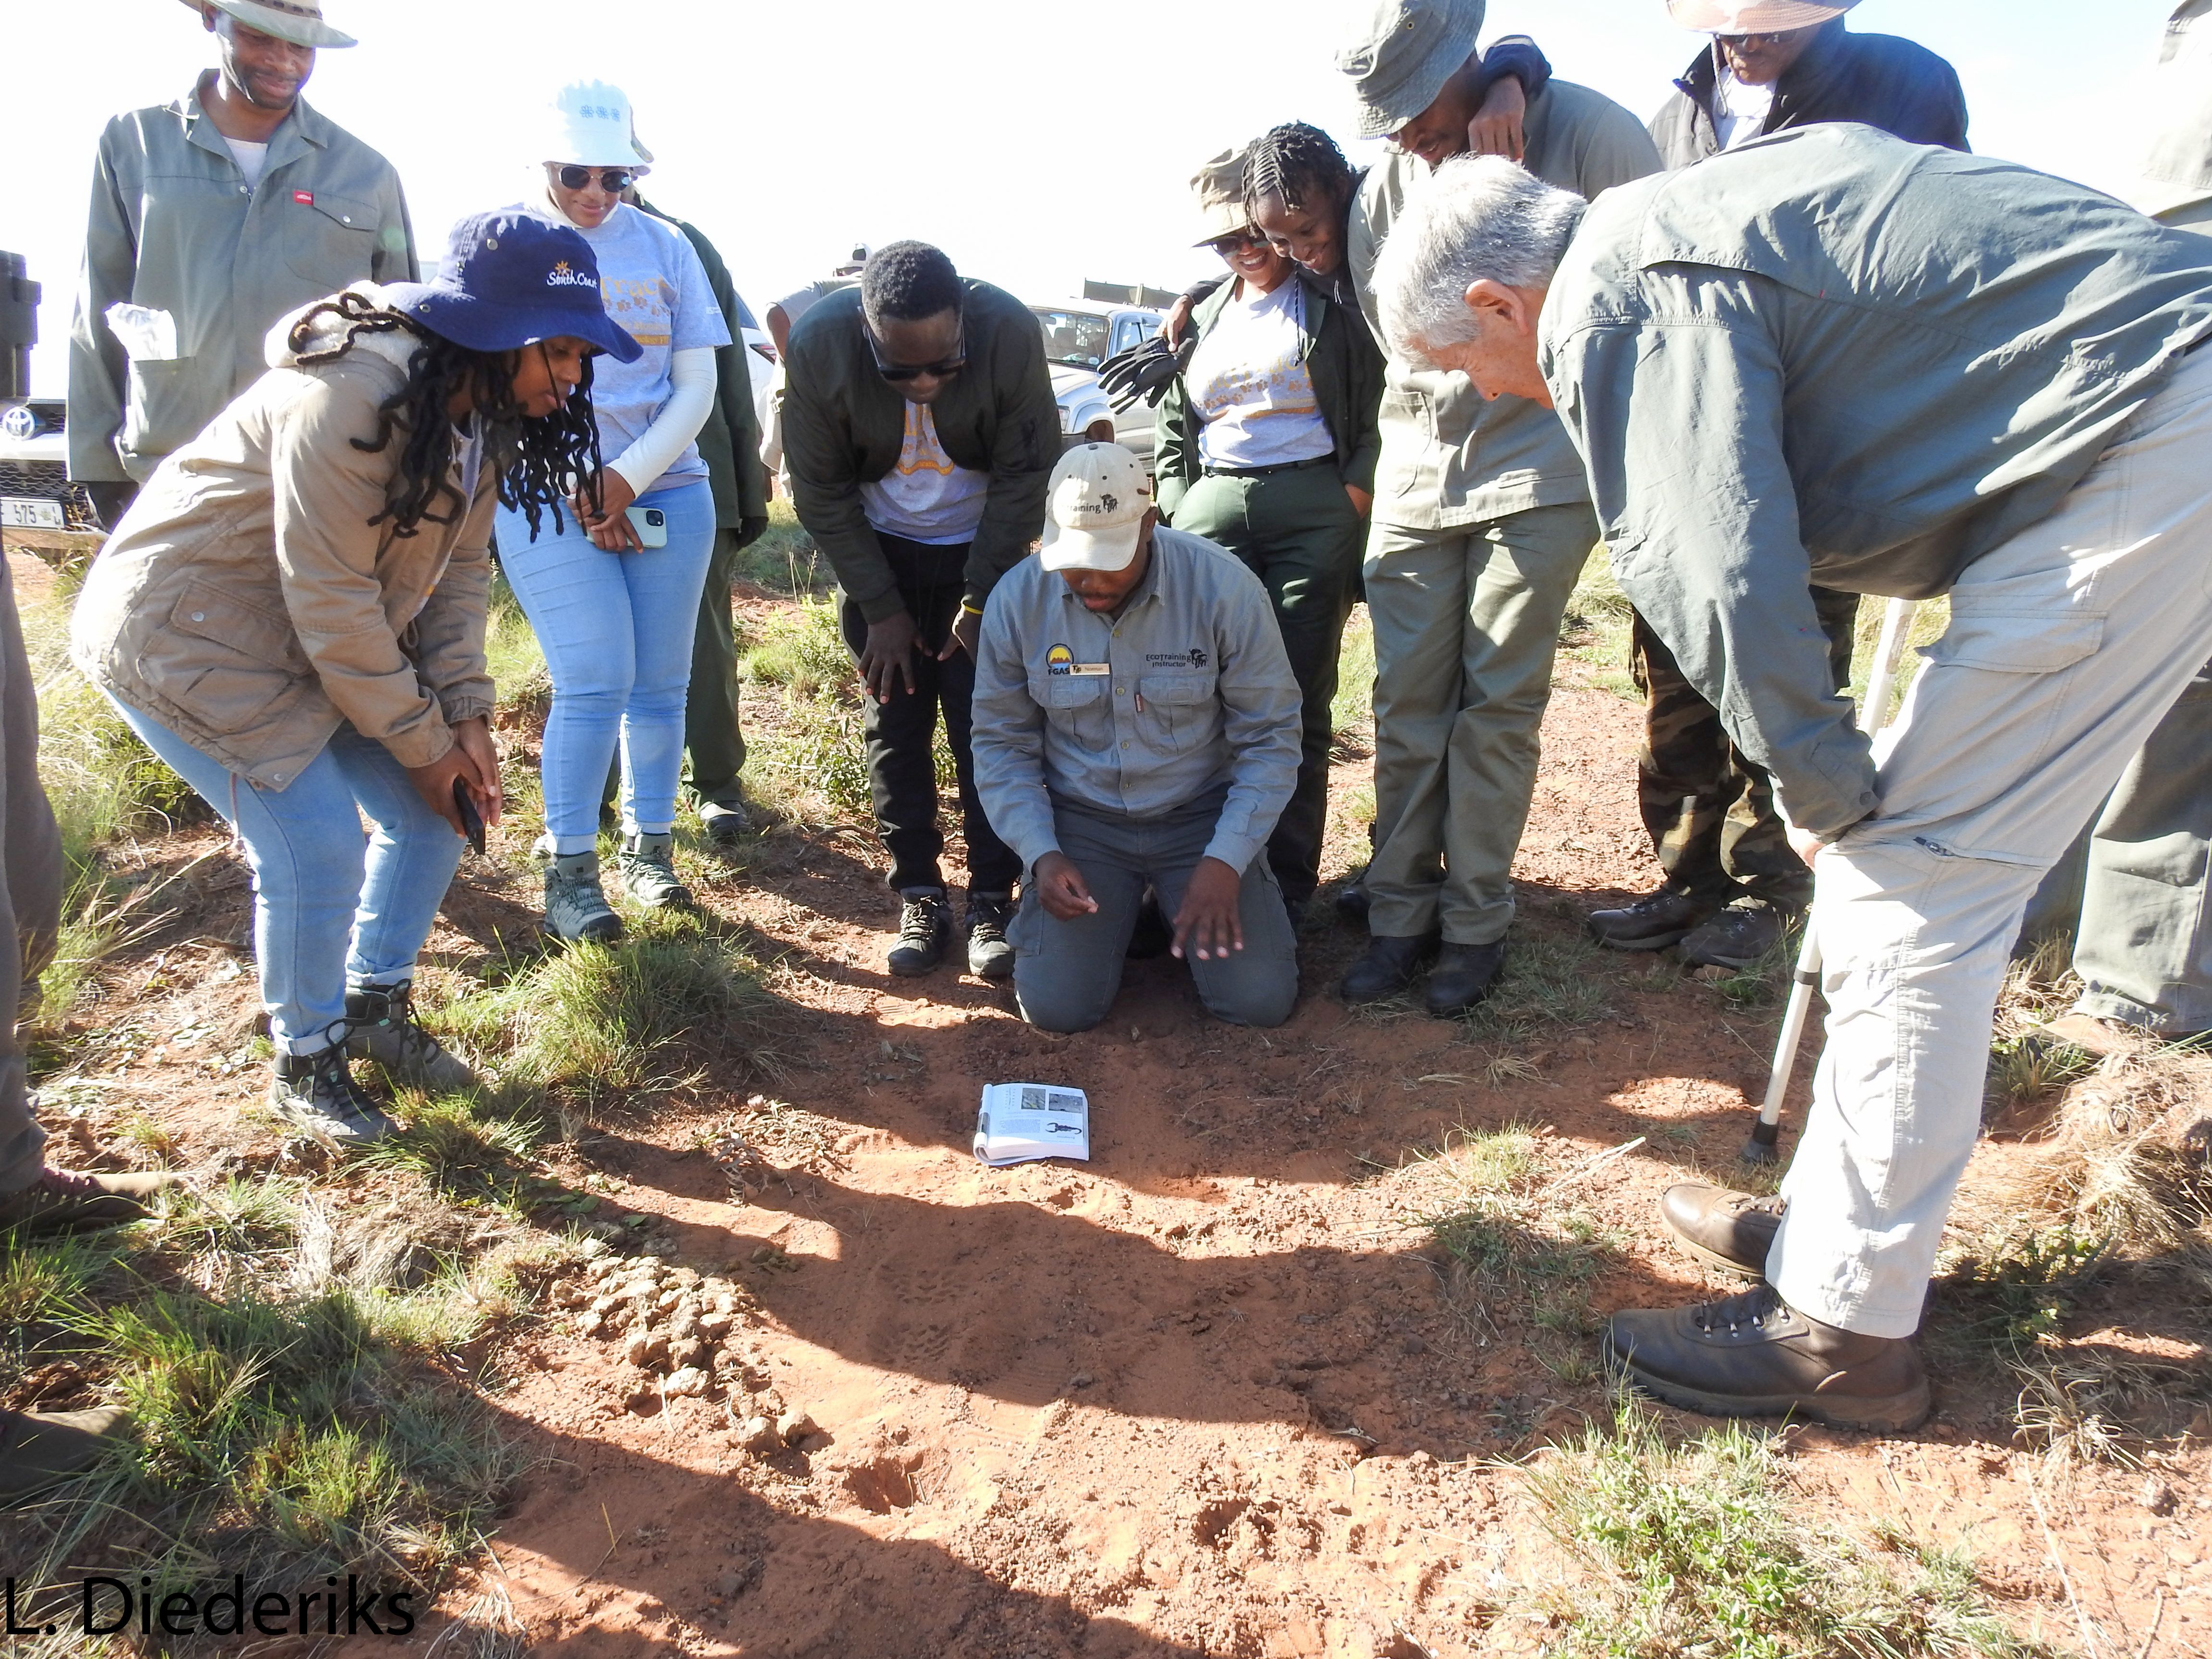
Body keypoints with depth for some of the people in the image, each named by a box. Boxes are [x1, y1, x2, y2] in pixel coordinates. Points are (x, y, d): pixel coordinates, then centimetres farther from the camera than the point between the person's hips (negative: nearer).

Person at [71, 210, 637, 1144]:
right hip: (184, 633, -8)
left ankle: (376, 1006, 26)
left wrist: (464, 715, -9)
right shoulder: (348, 398, -30)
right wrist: (422, 740, -18)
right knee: (317, 849, -14)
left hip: (328, 636, 8)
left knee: (437, 811, 4)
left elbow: (461, 565, 1)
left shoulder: (482, 406, -3)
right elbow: (332, 603, -27)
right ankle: (305, 1062, 11)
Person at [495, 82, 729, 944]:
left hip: (668, 493, 3)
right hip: (548, 500, -3)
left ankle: (648, 848, 19)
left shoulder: (665, 247, 9)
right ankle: (568, 872, 1)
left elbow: (697, 386, 5)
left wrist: (626, 478, -7)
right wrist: (578, 492, -8)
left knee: (659, 683, 4)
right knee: (594, 683, -12)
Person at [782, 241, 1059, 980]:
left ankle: (992, 900, 6)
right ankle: (919, 898, 12)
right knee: (894, 725, 1)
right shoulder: (819, 343, -24)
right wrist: (880, 609, -12)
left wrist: (982, 601, -14)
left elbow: (1021, 480, -15)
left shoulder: (1012, 332, -26)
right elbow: (821, 492, -13)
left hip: (985, 551, -1)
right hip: (877, 551, 1)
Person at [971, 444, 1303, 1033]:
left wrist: (1226, 860, -19)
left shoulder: (1224, 587, -17)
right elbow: (1001, 743, -1)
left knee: (1260, 1001, -12)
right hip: (1080, 820, 1)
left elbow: (1270, 736, -10)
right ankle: (1116, 914, 21)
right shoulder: (1018, 598, -12)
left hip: (1201, 814, -1)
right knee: (1057, 1008, -13)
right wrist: (1041, 853, -14)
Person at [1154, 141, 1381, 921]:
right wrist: (1177, 515, 10)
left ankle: (1288, 886, 2)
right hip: (1211, 511, 4)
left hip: (1314, 510, -3)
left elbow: (1379, 410, 3)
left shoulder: (1333, 304, 8)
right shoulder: (1199, 320, 22)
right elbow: (1171, 433, 24)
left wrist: (1356, 495, -10)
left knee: (1298, 705, -6)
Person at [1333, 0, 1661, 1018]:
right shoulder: (1388, 180, 5)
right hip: (1416, 473, 4)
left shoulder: (1589, 134, -7)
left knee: (1498, 703, -2)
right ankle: (1401, 914, 13)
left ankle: (1475, 925, 9)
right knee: (1406, 701, 3)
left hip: (1540, 467, -4)